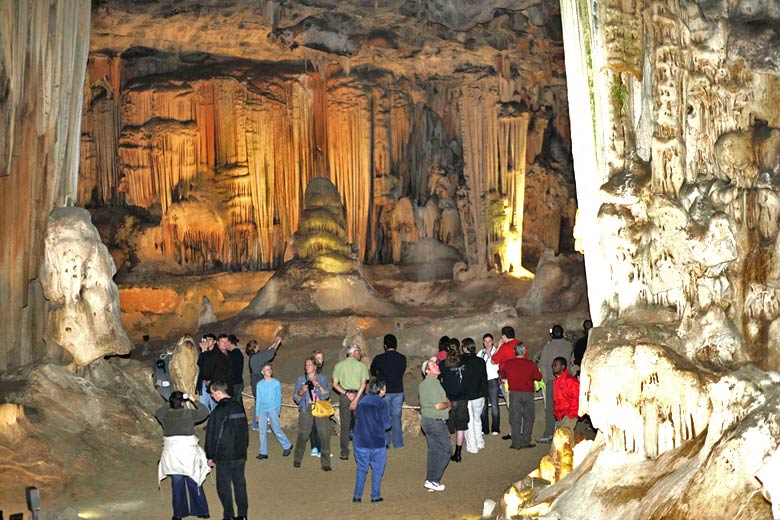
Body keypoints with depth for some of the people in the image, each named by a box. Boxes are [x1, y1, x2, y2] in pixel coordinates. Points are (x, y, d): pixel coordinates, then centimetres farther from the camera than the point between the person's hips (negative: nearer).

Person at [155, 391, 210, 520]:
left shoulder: (165, 415, -4)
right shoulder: (189, 414, -10)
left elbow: (157, 412, 20)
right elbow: (204, 412, 4)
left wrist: (170, 404, 18)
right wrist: (193, 401, 9)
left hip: (172, 454, 1)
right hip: (189, 453, -1)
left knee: (177, 485, 11)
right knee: (194, 483, 11)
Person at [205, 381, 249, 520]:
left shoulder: (219, 411, -16)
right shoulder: (239, 407, 7)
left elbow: (211, 435, -12)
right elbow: (245, 430, 16)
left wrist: (210, 456, -4)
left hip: (224, 456, -6)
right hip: (240, 454, 7)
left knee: (224, 486, 3)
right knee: (240, 483, 12)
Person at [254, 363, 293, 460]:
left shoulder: (276, 383, 2)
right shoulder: (259, 384, 8)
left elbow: (278, 397, 5)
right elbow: (258, 399, 11)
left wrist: (278, 410, -2)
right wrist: (257, 414, 9)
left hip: (273, 409, -3)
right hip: (262, 410, 3)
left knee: (276, 429, -5)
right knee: (262, 431, 0)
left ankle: (287, 446, 13)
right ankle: (263, 452, 7)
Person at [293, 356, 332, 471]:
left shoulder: (322, 378, 10)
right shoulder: (300, 379, 10)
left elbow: (327, 394, 3)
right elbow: (295, 397, 8)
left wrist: (319, 386, -12)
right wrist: (302, 391, -11)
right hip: (306, 409, 0)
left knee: (325, 435, -7)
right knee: (302, 434, -3)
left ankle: (325, 463, 1)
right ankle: (297, 459, 19)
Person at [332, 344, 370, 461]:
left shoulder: (338, 365, 7)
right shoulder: (362, 366, -1)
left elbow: (335, 384, 0)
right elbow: (363, 384, -12)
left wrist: (346, 393, -6)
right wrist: (356, 399, -15)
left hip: (344, 397, 2)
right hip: (358, 395, -2)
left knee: (345, 426, 7)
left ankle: (344, 454, 6)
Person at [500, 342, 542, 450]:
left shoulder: (508, 363, -2)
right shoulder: (531, 364, -6)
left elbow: (503, 375, 14)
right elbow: (538, 377, 3)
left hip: (514, 393, 1)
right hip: (528, 393, -1)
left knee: (515, 419, 5)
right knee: (528, 417, 11)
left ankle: (516, 444, 4)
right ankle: (525, 442, 9)